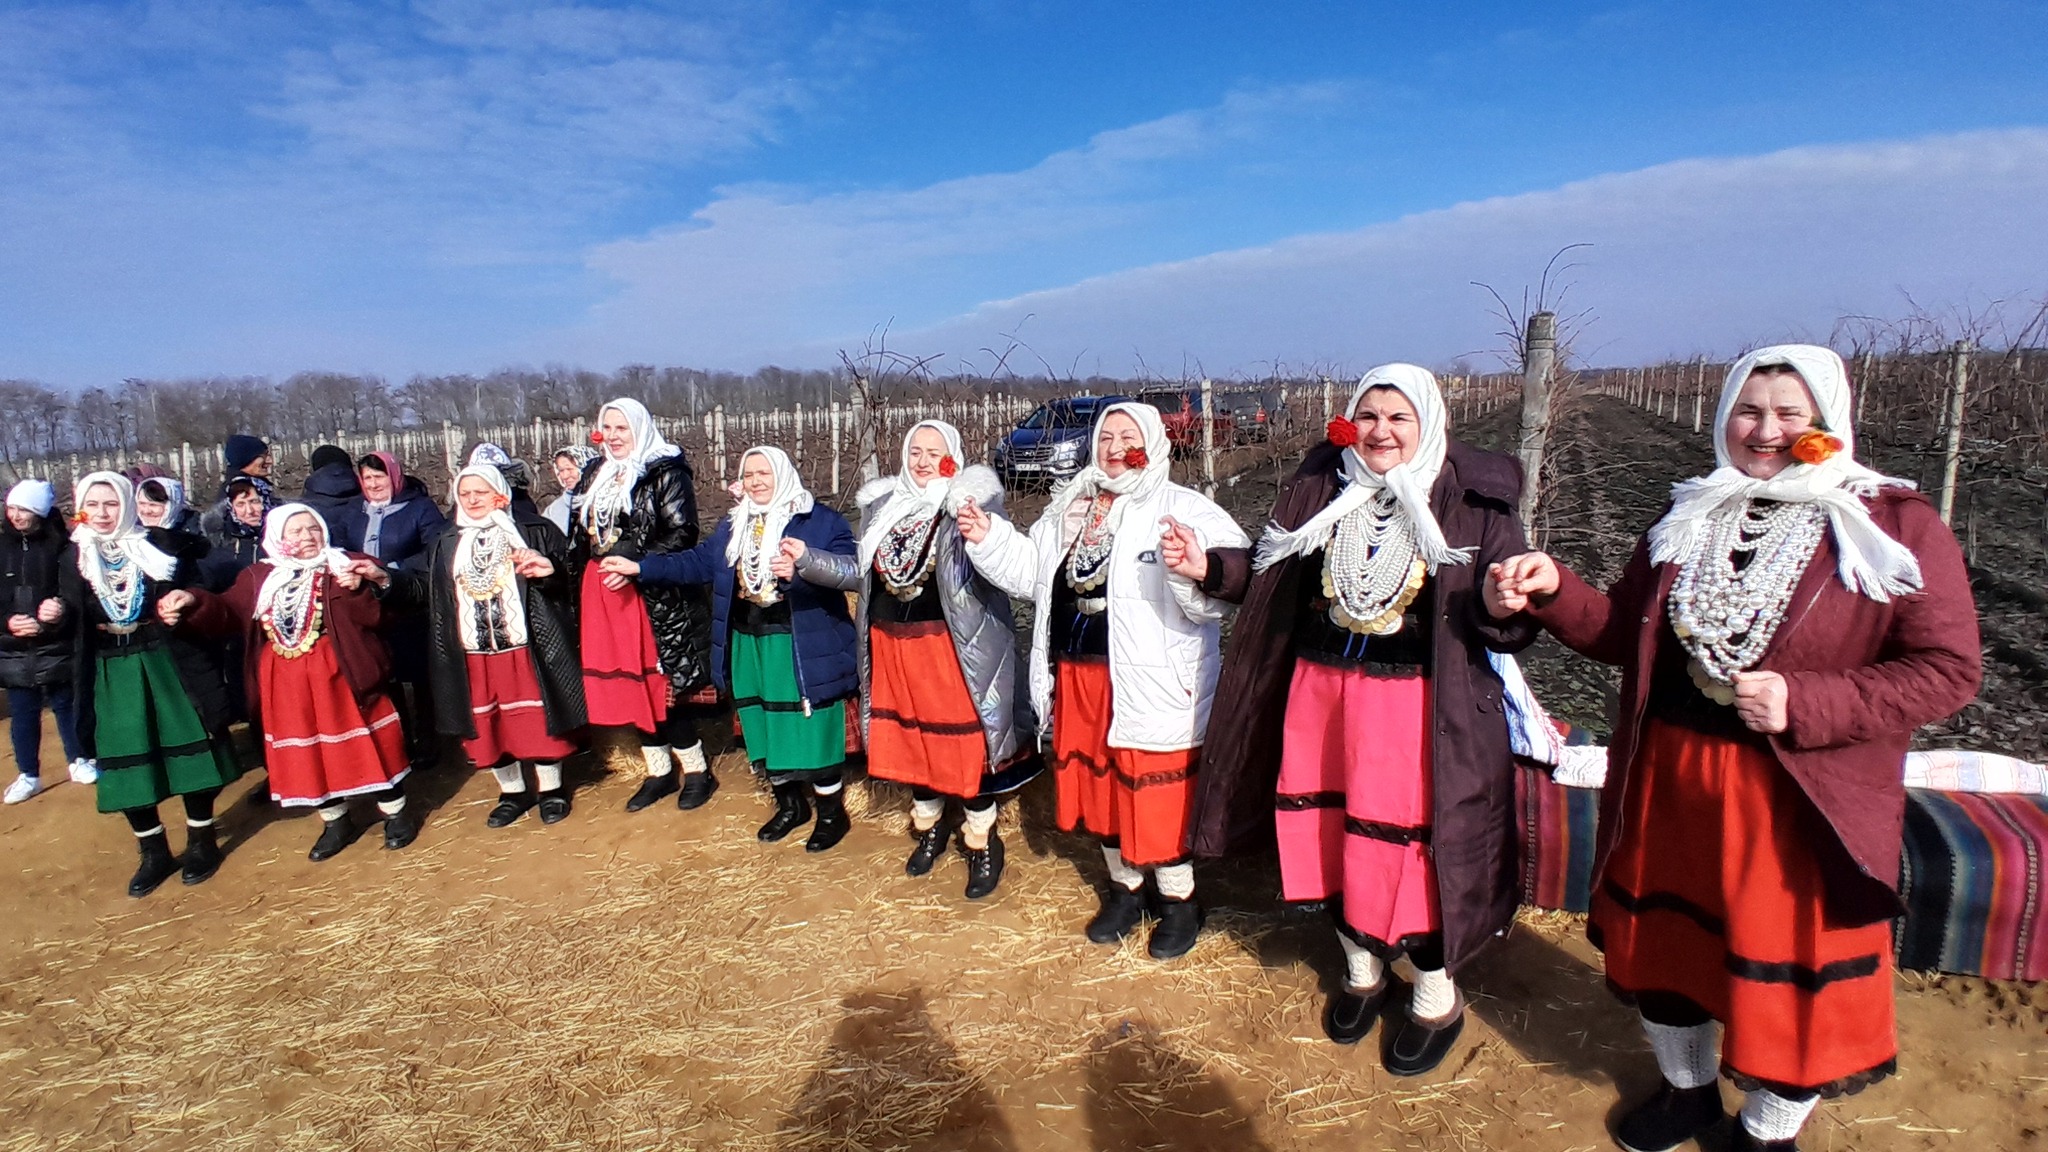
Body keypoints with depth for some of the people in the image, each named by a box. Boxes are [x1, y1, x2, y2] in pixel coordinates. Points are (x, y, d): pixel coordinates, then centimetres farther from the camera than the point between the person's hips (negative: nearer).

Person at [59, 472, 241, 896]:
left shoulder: (157, 543, -1)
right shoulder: (74, 558, 5)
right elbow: (70, 623, 2)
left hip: (168, 663, -2)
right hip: (112, 673, 2)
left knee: (187, 747, 2)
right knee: (125, 762, 5)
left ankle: (201, 841, 18)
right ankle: (154, 852, 19)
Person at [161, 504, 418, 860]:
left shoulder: (344, 567, -3)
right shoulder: (259, 577, 8)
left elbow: (374, 616, -11)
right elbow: (225, 612, 1)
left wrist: (358, 591, -29)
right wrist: (193, 603, -17)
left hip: (339, 674, -4)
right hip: (288, 685, 4)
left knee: (363, 744, 3)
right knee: (307, 752, 13)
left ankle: (395, 813, 19)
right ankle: (336, 822, 30)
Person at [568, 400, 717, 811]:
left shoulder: (666, 473, -7)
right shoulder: (595, 475, 16)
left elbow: (682, 535, -15)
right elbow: (582, 535, 19)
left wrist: (635, 564, -23)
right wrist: (578, 578, 8)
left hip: (654, 595, -7)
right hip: (602, 593, 7)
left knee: (662, 684, -5)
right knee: (626, 683, 10)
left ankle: (698, 772, 10)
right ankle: (658, 772, 23)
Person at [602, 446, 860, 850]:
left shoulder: (820, 520, -7)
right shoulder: (732, 526, 14)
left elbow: (847, 570, -18)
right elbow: (697, 563, 13)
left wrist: (803, 567, -37)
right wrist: (638, 567, 5)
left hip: (802, 647, -6)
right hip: (748, 645, 7)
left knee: (812, 730, -2)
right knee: (765, 728, 14)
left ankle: (832, 812, 16)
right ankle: (790, 804, 33)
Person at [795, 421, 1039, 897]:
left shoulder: (971, 502, -10)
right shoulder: (883, 505, 8)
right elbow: (862, 573, 14)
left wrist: (986, 539, -42)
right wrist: (808, 559, 5)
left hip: (953, 646, -6)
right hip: (892, 643, 6)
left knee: (965, 743, 2)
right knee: (910, 738, 17)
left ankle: (981, 843, 22)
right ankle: (929, 826, 39)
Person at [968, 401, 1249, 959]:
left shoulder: (1184, 510, -10)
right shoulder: (1069, 508, 11)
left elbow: (1215, 598, -22)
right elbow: (1032, 573, 19)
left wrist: (1193, 572, -42)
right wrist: (989, 538, 8)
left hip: (1148, 682, -6)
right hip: (1076, 676, 7)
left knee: (1153, 792, 3)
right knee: (1098, 783, 17)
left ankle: (1180, 901, 27)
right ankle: (1124, 888, 39)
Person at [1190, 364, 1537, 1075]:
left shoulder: (1473, 502, -7)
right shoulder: (1320, 488, 4)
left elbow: (1513, 625, -7)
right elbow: (1275, 580, 9)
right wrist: (1209, 568, -3)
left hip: (1419, 705, -4)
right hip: (1322, 691, 4)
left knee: (1417, 848, 4)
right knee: (1335, 837, 14)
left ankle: (1437, 998, 31)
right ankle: (1361, 972, 39)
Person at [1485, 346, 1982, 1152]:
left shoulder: (1897, 527, -7)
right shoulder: (1690, 517, 6)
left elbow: (1948, 669, -10)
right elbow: (1626, 632, 6)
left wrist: (1804, 704, -22)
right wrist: (1554, 591, -12)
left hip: (1799, 798, -4)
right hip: (1668, 778, 4)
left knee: (1791, 967, 10)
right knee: (1668, 938, 19)